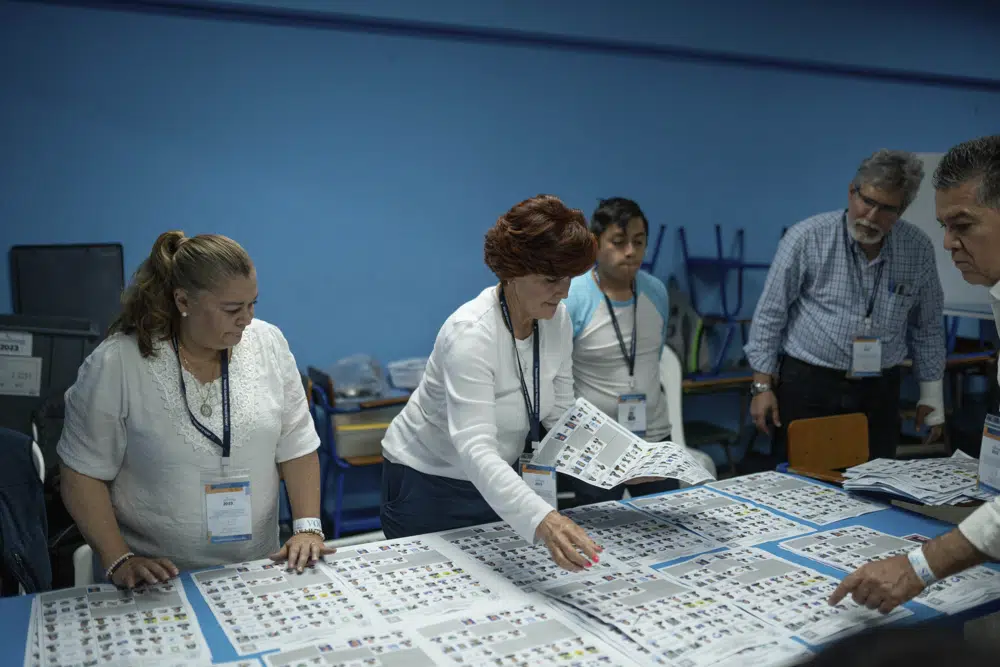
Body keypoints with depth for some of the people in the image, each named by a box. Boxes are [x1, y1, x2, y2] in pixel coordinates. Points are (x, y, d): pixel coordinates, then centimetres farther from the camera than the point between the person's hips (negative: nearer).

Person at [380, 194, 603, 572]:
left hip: (497, 479, 7)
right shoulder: (471, 333, -33)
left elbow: (561, 413, -1)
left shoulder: (557, 320, -11)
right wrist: (540, 521, -56)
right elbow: (475, 449, -42)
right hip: (428, 484, -6)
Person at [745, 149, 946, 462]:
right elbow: (770, 314, -5)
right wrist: (762, 385, -6)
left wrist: (931, 395, 12)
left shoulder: (918, 248, 1)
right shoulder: (807, 237, -10)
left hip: (879, 390, 3)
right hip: (807, 384, -3)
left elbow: (927, 326, 11)